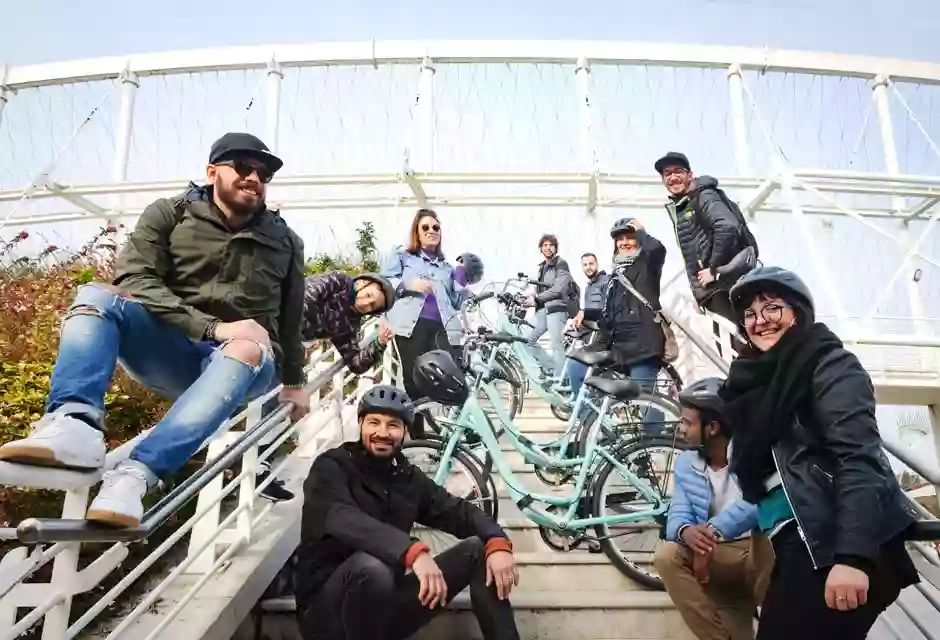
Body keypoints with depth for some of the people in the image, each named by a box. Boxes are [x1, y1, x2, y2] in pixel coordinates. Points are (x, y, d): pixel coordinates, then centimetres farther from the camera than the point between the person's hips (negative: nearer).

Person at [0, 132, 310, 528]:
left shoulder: (285, 242, 10)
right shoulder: (168, 215, 4)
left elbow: (291, 319, 18)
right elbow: (135, 281, -11)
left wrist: (294, 382, 22)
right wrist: (212, 327, -23)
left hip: (237, 364, 0)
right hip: (172, 352, 1)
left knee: (248, 350, -37)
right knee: (96, 296, -22)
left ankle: (136, 473, -48)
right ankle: (77, 426, -46)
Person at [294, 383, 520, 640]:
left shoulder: (409, 477, 8)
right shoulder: (331, 467, -10)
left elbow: (460, 512, 2)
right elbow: (343, 520, -30)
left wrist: (497, 543, -20)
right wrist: (414, 551, -44)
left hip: (387, 601, 5)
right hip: (329, 607, -5)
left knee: (479, 549, -4)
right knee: (372, 567, -38)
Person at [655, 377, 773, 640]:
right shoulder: (685, 463, 4)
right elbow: (677, 517, -4)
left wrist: (713, 530, -41)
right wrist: (686, 532, -30)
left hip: (759, 551, -3)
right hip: (715, 556, 4)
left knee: (767, 541, -36)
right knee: (667, 557, -24)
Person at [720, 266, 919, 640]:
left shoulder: (830, 364, -5)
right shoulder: (755, 379, 18)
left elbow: (859, 457, -18)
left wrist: (852, 555, -27)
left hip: (838, 546, -7)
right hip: (798, 544, 8)